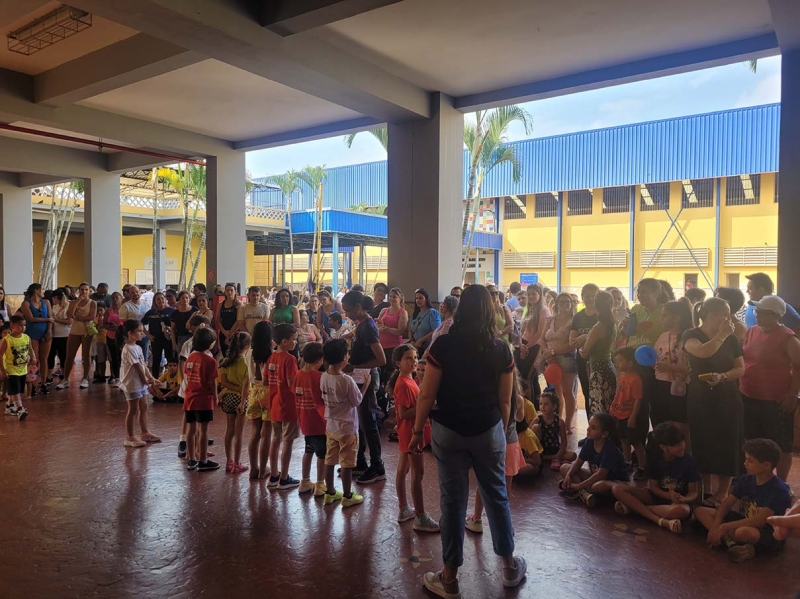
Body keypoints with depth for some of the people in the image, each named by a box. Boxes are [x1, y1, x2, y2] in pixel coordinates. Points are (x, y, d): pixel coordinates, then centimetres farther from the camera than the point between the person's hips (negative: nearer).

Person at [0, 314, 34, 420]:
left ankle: (10, 407, 36)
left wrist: (33, 358, -7)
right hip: (11, 371, -6)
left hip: (23, 370, 6)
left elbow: (30, 350, 13)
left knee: (19, 391, 18)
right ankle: (20, 410, -14)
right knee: (15, 391, -10)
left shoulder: (27, 338, -2)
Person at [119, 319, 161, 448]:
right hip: (132, 384, -9)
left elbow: (144, 365, 10)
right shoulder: (128, 349, -18)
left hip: (141, 383, 9)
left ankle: (145, 433, 26)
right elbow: (137, 367, -18)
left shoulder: (137, 347, 11)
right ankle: (129, 437, 7)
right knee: (133, 410, -2)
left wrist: (150, 378, 2)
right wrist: (146, 381, -11)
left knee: (143, 408, 15)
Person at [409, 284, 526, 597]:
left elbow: (427, 395, -9)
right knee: (497, 495, 17)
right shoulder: (501, 349, -5)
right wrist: (501, 431, 15)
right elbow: (505, 401, 1)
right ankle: (510, 566, 32)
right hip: (488, 430, 2)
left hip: (448, 431, -1)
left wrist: (417, 430, 2)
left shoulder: (443, 345, -11)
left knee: (453, 500, 7)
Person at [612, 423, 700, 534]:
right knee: (617, 489, -20)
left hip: (679, 501, -3)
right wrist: (669, 496, -26)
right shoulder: (654, 458, -9)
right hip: (657, 496, 3)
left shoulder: (688, 461, -15)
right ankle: (662, 521, -31)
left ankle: (633, 507, -23)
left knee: (681, 511, -43)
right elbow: (653, 486, -5)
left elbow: (693, 493, -8)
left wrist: (683, 499, -32)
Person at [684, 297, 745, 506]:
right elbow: (702, 352, -28)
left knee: (726, 445, 0)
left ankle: (721, 493, 12)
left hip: (727, 399, 2)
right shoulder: (691, 335, -7)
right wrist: (722, 334, -22)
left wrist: (723, 376, -17)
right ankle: (706, 490, 20)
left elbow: (741, 368, 0)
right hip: (700, 399, -1)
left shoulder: (731, 339, 3)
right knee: (702, 444, 5)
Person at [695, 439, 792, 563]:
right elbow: (726, 504, 0)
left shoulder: (779, 490, -21)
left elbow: (759, 521, -28)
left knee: (743, 532, -44)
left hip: (771, 535, -8)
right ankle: (732, 543, -25)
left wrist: (724, 527, -29)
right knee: (700, 511, -8)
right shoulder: (745, 479, 0)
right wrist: (715, 526, -18)